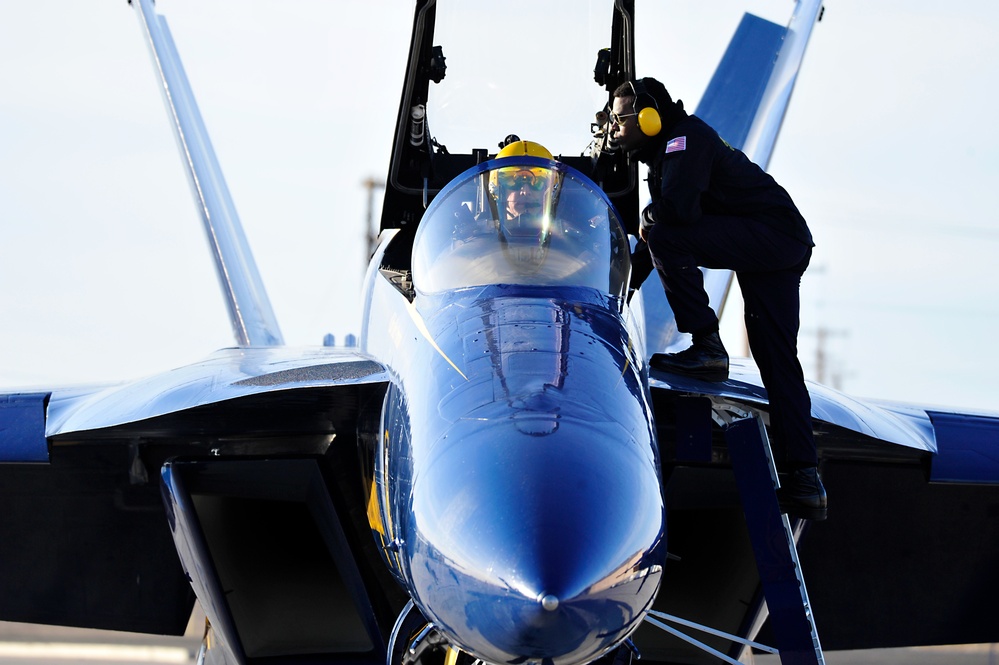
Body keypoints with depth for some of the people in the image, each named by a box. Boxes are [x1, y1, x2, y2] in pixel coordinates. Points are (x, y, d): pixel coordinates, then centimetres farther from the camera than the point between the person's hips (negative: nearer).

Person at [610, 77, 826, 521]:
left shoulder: (686, 137, -12)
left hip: (774, 232, -10)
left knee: (667, 238, -22)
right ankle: (804, 481, 3)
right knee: (777, 361, 6)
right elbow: (673, 211, 24)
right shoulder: (664, 150, 19)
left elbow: (679, 209, -27)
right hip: (787, 249, 10)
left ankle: (707, 350, -18)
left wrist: (647, 218, -5)